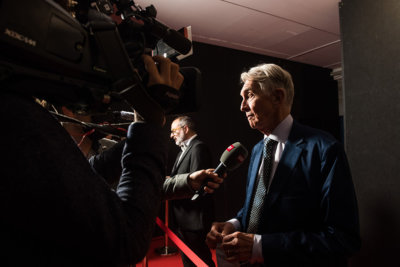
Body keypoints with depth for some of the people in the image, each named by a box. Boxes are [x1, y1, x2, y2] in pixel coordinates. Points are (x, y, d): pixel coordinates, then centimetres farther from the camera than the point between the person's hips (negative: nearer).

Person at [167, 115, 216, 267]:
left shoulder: (198, 148, -15)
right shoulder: (184, 149, 16)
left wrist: (168, 184, -15)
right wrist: (168, 180, -5)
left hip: (194, 218, -10)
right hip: (182, 218, 10)